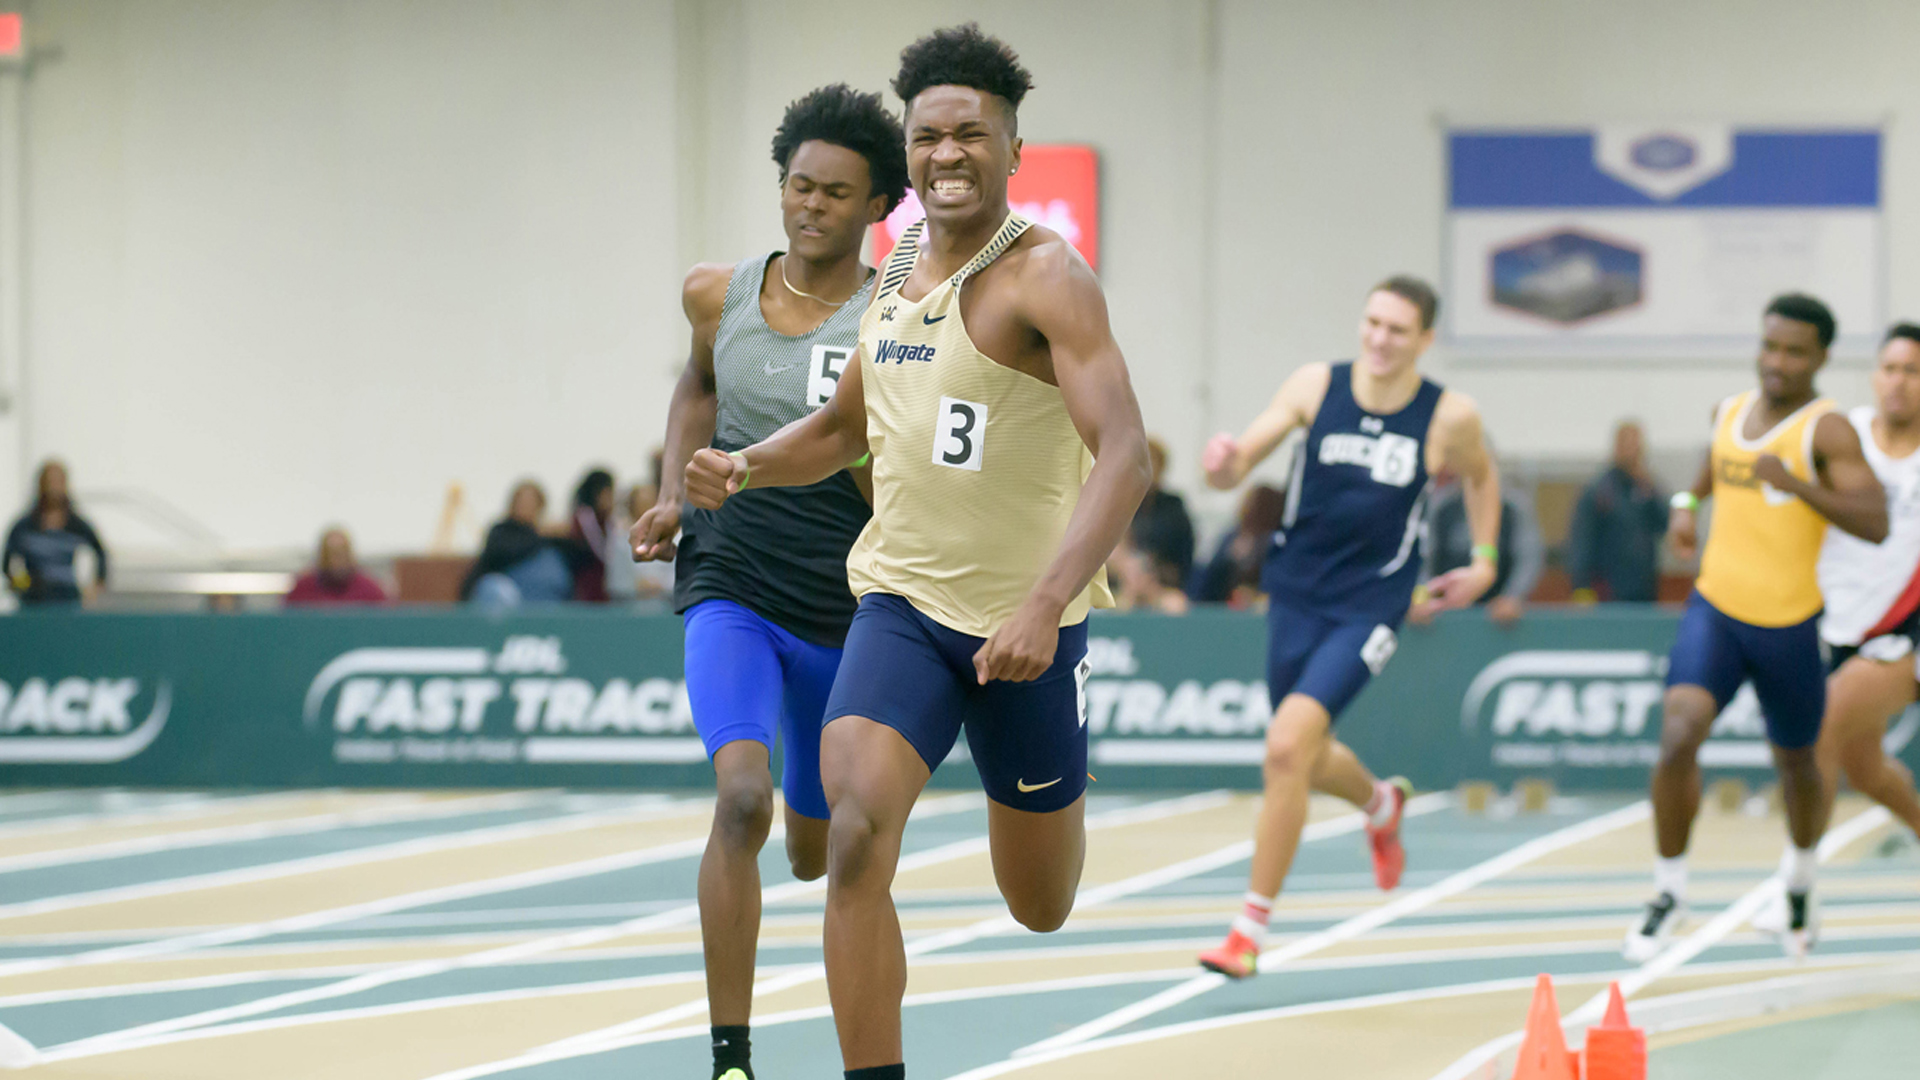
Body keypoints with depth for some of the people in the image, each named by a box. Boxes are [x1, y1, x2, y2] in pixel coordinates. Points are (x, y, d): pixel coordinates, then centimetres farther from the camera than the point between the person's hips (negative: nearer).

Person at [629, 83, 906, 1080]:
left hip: (844, 613, 0)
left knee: (816, 854, 16)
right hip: (730, 593, 0)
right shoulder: (721, 296, 0)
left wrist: (857, 454, -29)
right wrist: (673, 494, 12)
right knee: (741, 799, -26)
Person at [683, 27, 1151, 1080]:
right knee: (855, 836, -22)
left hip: (1025, 622, -4)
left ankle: (1059, 786, 51)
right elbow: (846, 426, 23)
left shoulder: (1043, 276, -15)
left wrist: (1043, 606, -38)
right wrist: (744, 467, 2)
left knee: (1041, 907, 14)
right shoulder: (897, 271, 6)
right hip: (903, 601, 4)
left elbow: (1123, 455, -26)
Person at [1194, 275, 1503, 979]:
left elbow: (1480, 477, 14)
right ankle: (1380, 803, 56)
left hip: (1370, 605, -4)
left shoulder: (1450, 417, -9)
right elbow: (1237, 467, -9)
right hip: (1297, 595, 4)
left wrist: (1484, 564, 8)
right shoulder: (1316, 386, -6)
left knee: (1287, 746, -21)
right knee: (1305, 759, 19)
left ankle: (1252, 926, -10)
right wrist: (1224, 463, -31)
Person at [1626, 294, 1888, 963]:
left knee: (1794, 760, 16)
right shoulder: (1731, 412, 5)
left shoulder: (1827, 430, -12)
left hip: (1789, 624, -3)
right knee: (1678, 736, -19)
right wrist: (1688, 503, 10)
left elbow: (1874, 524, -23)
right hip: (1716, 608, 3)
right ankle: (1670, 891, -6)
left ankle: (1802, 876, 45)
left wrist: (1795, 484, -33)